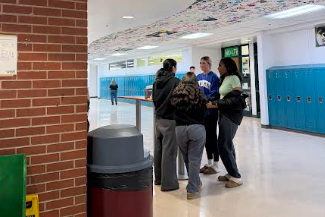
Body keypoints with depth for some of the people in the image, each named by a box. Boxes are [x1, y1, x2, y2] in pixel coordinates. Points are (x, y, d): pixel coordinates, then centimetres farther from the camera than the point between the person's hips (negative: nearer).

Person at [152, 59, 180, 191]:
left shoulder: (157, 81, 9)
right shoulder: (175, 81, -12)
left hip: (158, 119, 7)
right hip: (170, 120, -7)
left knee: (158, 149, 14)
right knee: (169, 151, -1)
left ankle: (158, 178, 25)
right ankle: (168, 183, 6)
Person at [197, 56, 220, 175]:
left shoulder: (214, 77, -10)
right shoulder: (198, 77, 11)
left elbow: (214, 95, -17)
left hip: (210, 111, -6)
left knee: (212, 137, 1)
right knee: (205, 137, 13)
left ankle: (215, 165, 13)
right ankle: (209, 163, 26)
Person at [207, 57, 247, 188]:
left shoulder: (234, 78, -10)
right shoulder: (224, 79, 15)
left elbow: (236, 99, -19)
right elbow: (223, 98, 12)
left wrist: (215, 104, -22)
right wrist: (212, 103, -2)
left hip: (232, 114, -8)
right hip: (225, 113, 8)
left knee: (223, 145, -10)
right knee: (227, 144, 10)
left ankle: (236, 177, -3)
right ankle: (231, 173, 19)